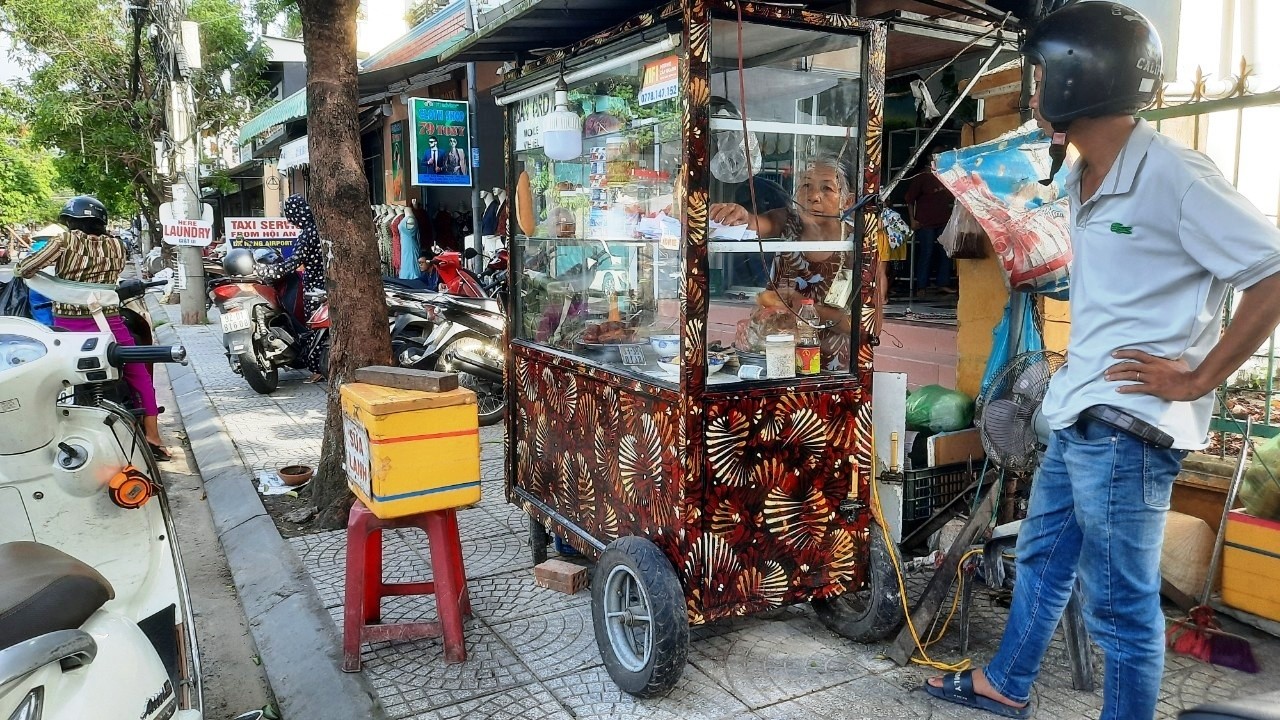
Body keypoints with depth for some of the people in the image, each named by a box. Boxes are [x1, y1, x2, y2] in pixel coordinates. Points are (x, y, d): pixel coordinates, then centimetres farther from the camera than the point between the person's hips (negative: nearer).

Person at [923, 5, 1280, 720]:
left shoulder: (1171, 173, -15)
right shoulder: (1083, 181, 12)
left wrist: (1197, 379, -15)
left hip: (1127, 427, -10)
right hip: (1077, 415, 10)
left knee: (1122, 603, 2)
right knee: (1042, 558, 23)